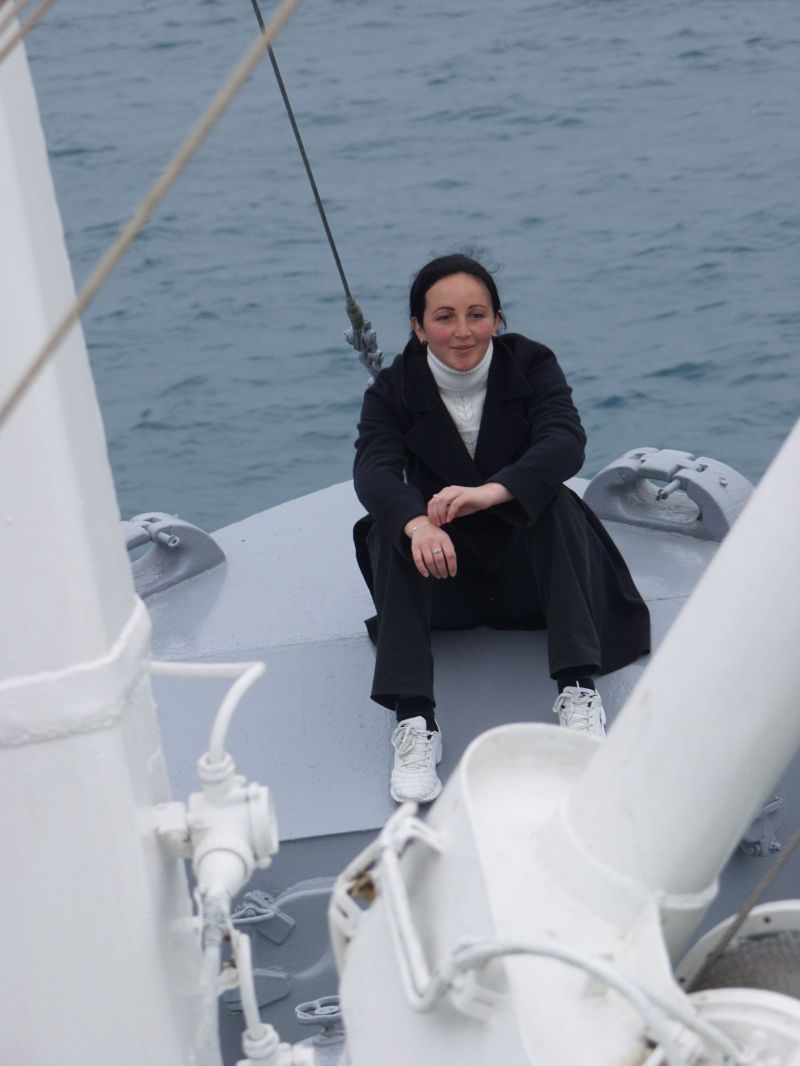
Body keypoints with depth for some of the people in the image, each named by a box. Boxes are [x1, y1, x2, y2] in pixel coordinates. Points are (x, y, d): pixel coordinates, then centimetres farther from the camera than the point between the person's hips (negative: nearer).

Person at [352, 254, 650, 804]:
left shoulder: (532, 365, -5)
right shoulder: (394, 390, -4)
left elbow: (567, 443, -25)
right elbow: (373, 469, -24)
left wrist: (490, 492, -45)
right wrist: (418, 523, -48)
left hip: (527, 571, 0)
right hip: (445, 579, 0)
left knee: (556, 502, -28)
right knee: (396, 527, -28)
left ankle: (580, 692, -37)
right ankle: (414, 721, -39)